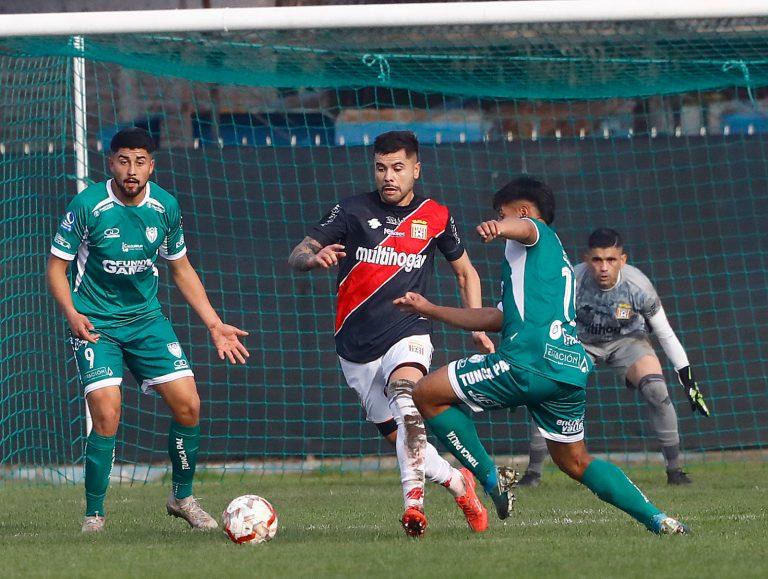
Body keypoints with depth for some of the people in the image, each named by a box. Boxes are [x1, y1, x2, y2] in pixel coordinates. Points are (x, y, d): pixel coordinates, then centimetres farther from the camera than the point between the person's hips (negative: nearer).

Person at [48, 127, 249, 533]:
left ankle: (182, 497, 18)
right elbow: (56, 267, -8)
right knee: (107, 415, -19)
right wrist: (73, 314, -26)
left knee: (188, 405, -4)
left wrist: (214, 325, 7)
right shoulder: (87, 206, -16)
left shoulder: (165, 207, -2)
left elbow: (181, 270, 12)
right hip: (95, 324, -4)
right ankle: (93, 516, -3)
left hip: (147, 319, 4)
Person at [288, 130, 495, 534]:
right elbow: (297, 255, 0)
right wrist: (315, 257, -24)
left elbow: (465, 271, 20)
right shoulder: (352, 211, 1)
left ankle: (413, 503, -41)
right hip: (356, 346, 2)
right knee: (398, 438, 3)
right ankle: (458, 485, 29)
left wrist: (477, 325, 8)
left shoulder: (435, 217, 5)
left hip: (408, 335, -2)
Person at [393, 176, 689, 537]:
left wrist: (498, 228, -43)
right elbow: (496, 318, 40)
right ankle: (657, 520, 10)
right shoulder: (556, 262, 36)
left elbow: (526, 227, -18)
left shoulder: (536, 233, 10)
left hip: (529, 361, -9)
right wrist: (430, 310, 44)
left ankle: (491, 478, -2)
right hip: (572, 369, 9)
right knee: (574, 462, 21)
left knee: (427, 394, 0)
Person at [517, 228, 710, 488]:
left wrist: (688, 378, -10)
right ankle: (533, 473, -5)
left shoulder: (638, 286, -26)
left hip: (628, 341, 0)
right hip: (580, 342, 0)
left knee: (656, 389, -24)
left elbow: (665, 333, -12)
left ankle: (674, 470, -10)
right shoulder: (571, 283, -30)